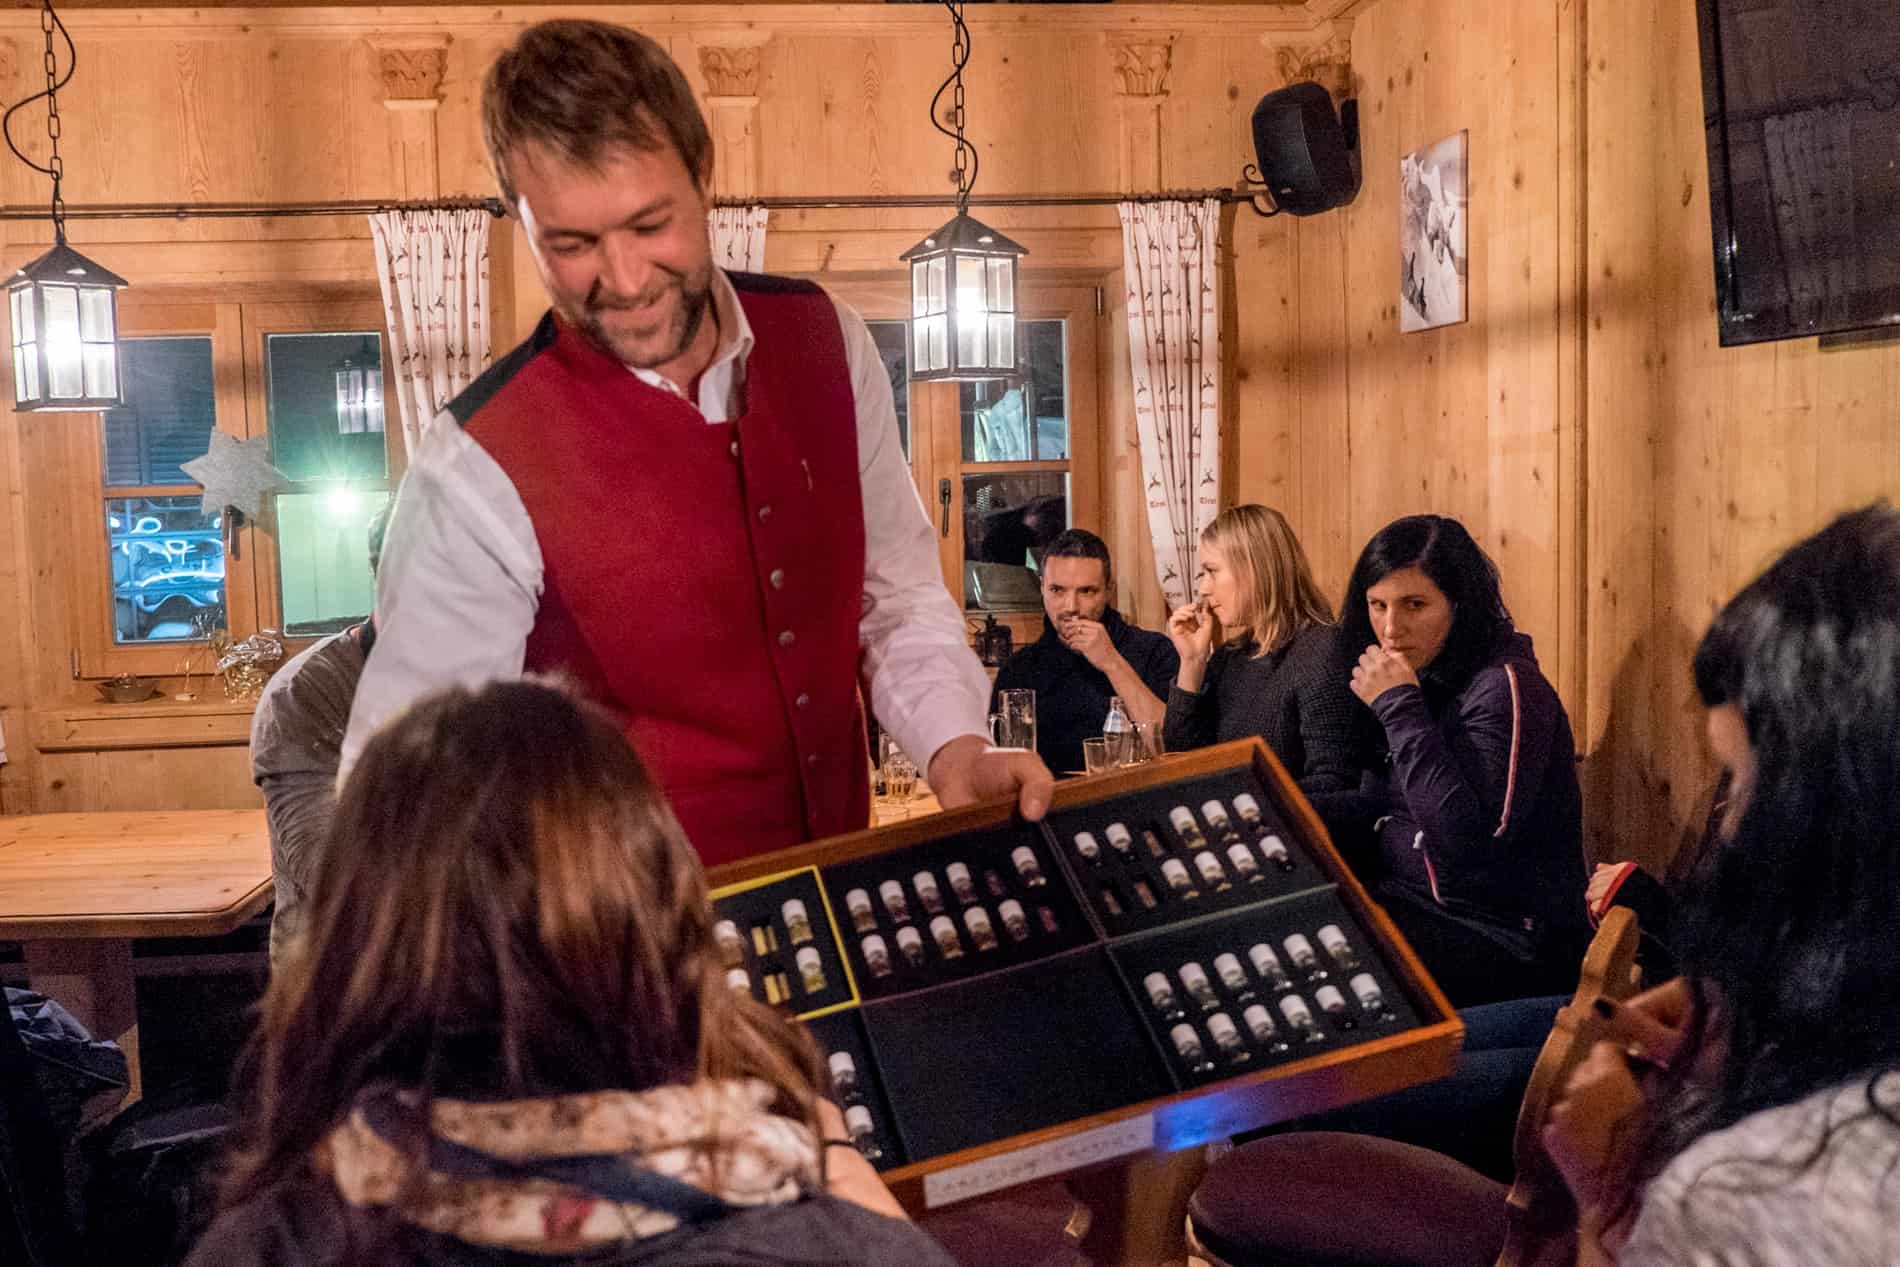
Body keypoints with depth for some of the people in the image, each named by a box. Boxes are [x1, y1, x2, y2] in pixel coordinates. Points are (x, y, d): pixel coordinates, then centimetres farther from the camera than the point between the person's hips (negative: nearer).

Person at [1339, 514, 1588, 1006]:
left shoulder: (1504, 686, -15)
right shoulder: (1426, 681, 10)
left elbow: (1471, 841, -26)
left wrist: (1401, 709, -23)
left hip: (1509, 943, -8)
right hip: (1412, 908, 8)